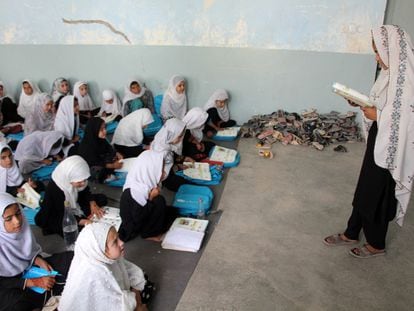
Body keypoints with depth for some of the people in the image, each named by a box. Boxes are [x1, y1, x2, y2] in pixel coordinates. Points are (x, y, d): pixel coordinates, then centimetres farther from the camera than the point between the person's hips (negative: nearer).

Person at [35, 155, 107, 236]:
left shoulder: (77, 179, -20)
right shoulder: (54, 189, -36)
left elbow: (86, 192, -1)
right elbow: (63, 214, -31)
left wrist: (93, 204, -19)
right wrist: (83, 221, -41)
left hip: (74, 206, 6)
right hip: (56, 217, -6)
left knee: (102, 198, -1)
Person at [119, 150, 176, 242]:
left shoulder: (145, 183, -4)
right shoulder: (133, 193, -30)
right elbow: (137, 219, -30)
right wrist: (151, 198, -27)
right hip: (133, 229, -9)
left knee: (170, 211, 8)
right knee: (159, 201, -21)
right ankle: (149, 234, -7)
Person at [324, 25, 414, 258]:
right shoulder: (393, 73, 5)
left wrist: (376, 115, -18)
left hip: (391, 148, -9)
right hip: (380, 141, 9)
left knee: (378, 195, 7)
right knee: (365, 189, 18)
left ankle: (377, 244, 29)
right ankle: (351, 234, 34)